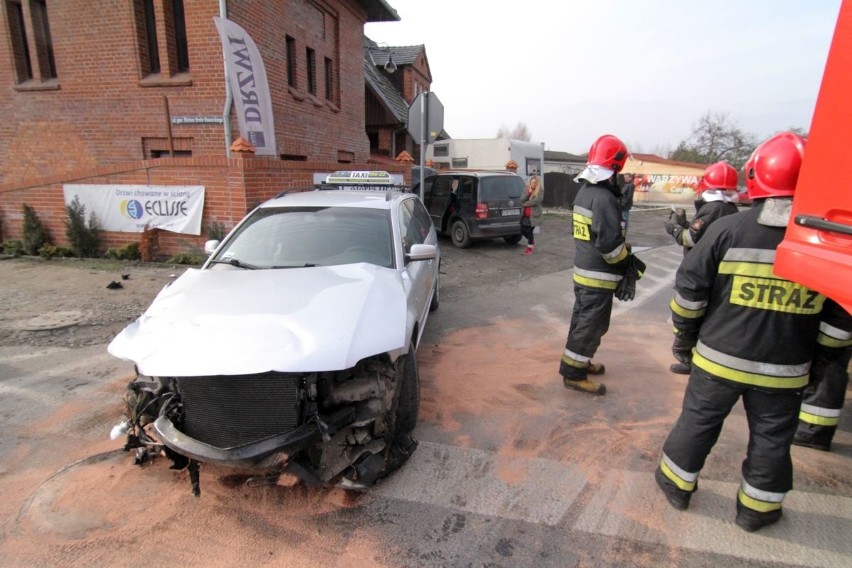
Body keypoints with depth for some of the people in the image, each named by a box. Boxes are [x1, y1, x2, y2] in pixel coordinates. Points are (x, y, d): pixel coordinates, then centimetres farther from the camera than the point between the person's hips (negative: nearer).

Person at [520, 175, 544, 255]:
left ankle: (530, 247, 13)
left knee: (529, 231, -6)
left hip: (533, 215, -5)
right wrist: (528, 193, -16)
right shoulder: (526, 189, 8)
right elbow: (522, 200, -3)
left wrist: (525, 204, -10)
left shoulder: (540, 190, -5)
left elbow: (537, 200, -18)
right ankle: (532, 241, 35)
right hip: (525, 214, 5)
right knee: (523, 230, 7)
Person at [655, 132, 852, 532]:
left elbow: (690, 289, -9)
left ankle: (677, 484, 32)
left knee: (698, 420, 15)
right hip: (784, 368, 2)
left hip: (719, 357, -1)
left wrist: (685, 332, 7)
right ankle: (756, 509, 34)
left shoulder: (728, 230, -13)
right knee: (771, 437, 18)